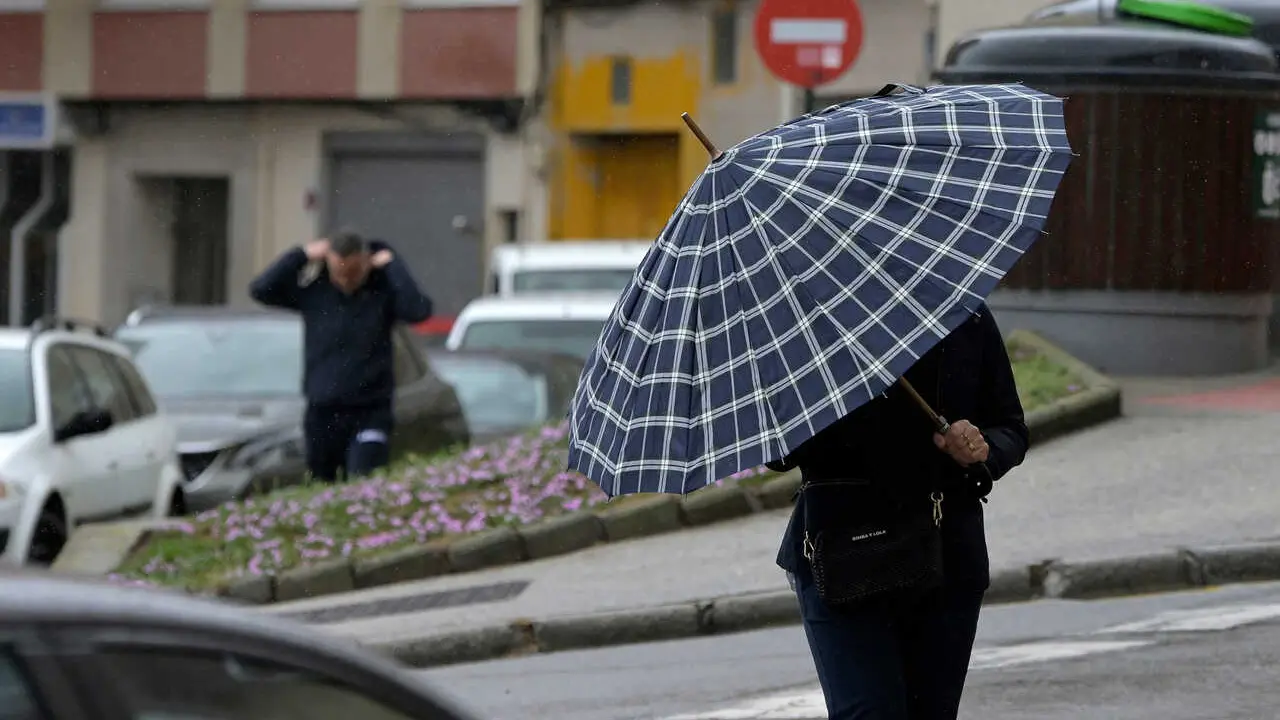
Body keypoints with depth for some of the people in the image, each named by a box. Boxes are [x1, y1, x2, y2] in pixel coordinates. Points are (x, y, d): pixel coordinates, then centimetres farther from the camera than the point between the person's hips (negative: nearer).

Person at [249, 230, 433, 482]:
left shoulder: (382, 291, -4)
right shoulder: (314, 291, 1)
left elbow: (419, 310, -23)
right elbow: (260, 289, -8)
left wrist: (392, 265, -16)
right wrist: (300, 256, -11)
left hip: (370, 414, -3)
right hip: (322, 414, 3)